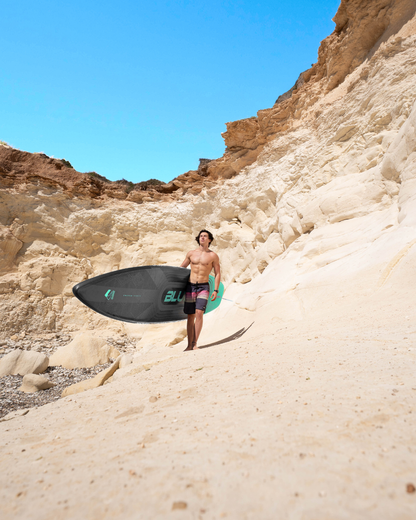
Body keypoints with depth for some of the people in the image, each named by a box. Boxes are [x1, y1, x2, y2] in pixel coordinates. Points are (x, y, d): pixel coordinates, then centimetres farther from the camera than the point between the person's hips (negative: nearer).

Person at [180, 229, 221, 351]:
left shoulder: (213, 256, 1)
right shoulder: (191, 253, 8)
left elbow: (217, 274, 3)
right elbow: (182, 268, 19)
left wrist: (216, 290, -6)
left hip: (203, 287, -2)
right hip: (190, 286, 3)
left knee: (199, 313, -18)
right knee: (190, 317, 5)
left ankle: (195, 343, -9)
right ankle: (189, 345, 14)